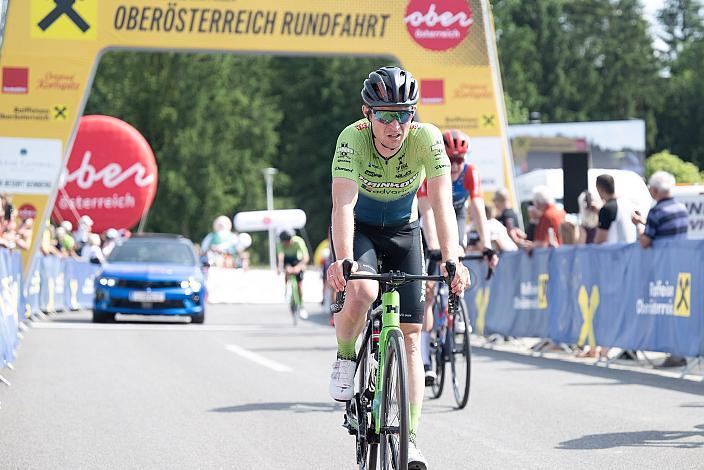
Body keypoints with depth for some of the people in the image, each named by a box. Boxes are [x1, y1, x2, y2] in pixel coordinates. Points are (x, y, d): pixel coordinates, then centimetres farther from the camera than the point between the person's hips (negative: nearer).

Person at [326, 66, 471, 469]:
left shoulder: (427, 138, -26)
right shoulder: (352, 139, -30)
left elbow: (442, 203, -32)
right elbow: (343, 204, -39)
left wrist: (452, 259, -46)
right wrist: (343, 260, -54)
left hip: (403, 231, 2)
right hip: (359, 228, -1)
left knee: (410, 335, -7)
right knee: (361, 291, -33)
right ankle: (345, 358, -2)